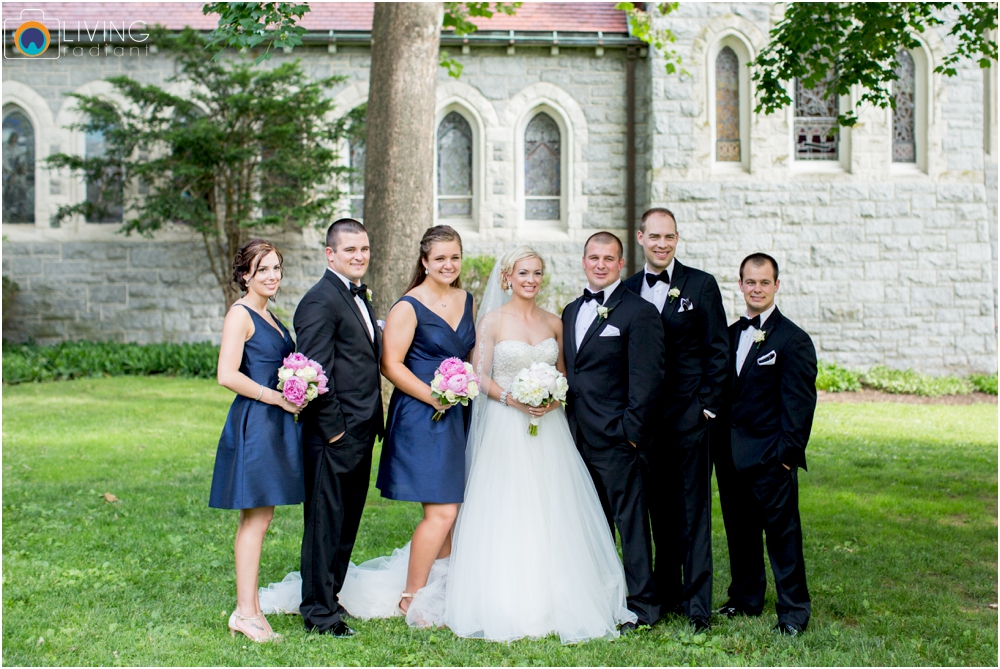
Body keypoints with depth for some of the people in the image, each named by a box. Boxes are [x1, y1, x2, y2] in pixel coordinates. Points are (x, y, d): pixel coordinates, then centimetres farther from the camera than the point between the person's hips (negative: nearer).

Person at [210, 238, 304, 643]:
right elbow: (228, 375, -20)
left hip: (274, 424, 9)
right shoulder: (240, 314, -10)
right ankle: (246, 611, -3)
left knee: (259, 517, 10)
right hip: (254, 423, -9)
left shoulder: (267, 315, 17)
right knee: (256, 517, -7)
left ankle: (250, 608, 16)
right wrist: (277, 397, -16)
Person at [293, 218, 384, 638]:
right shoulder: (321, 301, -15)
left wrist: (375, 422, 16)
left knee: (347, 524, 17)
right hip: (335, 435, -9)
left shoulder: (360, 297, 16)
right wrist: (333, 429, -19)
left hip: (360, 433, 9)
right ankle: (319, 613, 8)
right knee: (325, 524, 0)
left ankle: (329, 599, 29)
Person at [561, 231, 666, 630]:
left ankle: (642, 605, 8)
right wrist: (566, 424, 11)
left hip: (615, 438, -7)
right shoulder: (571, 311, 16)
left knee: (630, 520, -1)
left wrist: (630, 430, -16)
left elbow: (646, 380, -11)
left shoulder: (639, 312, -7)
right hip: (578, 437, 7)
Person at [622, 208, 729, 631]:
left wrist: (708, 406, -7)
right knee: (660, 508, 10)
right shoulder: (629, 289, 9)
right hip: (646, 417, 3)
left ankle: (697, 603, 2)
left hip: (689, 415, -3)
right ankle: (666, 592, 22)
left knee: (694, 510, -2)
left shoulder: (701, 285, 0)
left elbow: (719, 351, -1)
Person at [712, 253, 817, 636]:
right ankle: (745, 599, 28)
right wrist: (717, 444, 8)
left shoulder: (793, 340, -6)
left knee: (782, 532, -1)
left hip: (770, 457, -6)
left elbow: (799, 403, -9)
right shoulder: (729, 335, 13)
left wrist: (788, 453, -14)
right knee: (739, 530, 14)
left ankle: (794, 611, 8)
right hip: (730, 456, 6)